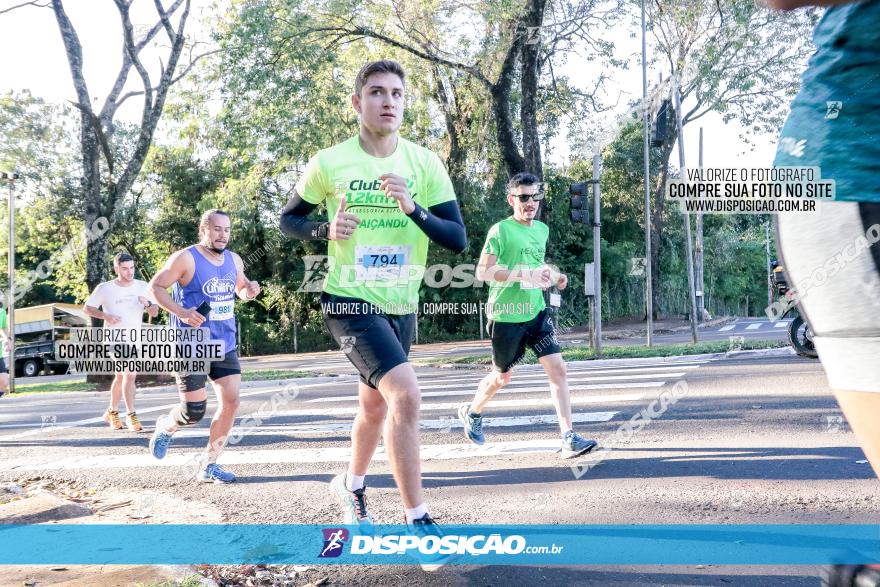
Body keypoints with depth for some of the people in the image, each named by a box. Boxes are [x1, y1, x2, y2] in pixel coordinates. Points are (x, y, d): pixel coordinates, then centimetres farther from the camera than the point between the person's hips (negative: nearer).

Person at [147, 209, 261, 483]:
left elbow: (241, 290, 23)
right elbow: (155, 286, -8)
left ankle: (209, 466, 8)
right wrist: (181, 312, -22)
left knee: (231, 401, -5)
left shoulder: (234, 260, 8)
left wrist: (249, 290, -2)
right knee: (194, 411, -4)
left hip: (225, 345, 6)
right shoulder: (186, 258, -11)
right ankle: (166, 427, 34)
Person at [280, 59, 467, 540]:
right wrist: (326, 230, -16)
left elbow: (458, 240, -7)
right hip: (350, 301, -4)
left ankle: (351, 484, 48)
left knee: (375, 404, 20)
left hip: (401, 304, 5)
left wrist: (413, 208, -24)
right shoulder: (329, 163, -8)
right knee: (406, 393, -23)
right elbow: (288, 220, 5)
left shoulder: (425, 163, -3)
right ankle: (417, 520, -11)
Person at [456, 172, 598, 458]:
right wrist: (524, 274, -28)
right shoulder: (500, 230, -11)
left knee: (557, 368, -9)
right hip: (506, 316, -5)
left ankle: (569, 439, -7)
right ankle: (471, 412, 40)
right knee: (503, 376, 11)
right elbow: (482, 271, -19)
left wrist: (555, 275, 7)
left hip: (536, 312, 5)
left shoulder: (542, 229, 9)